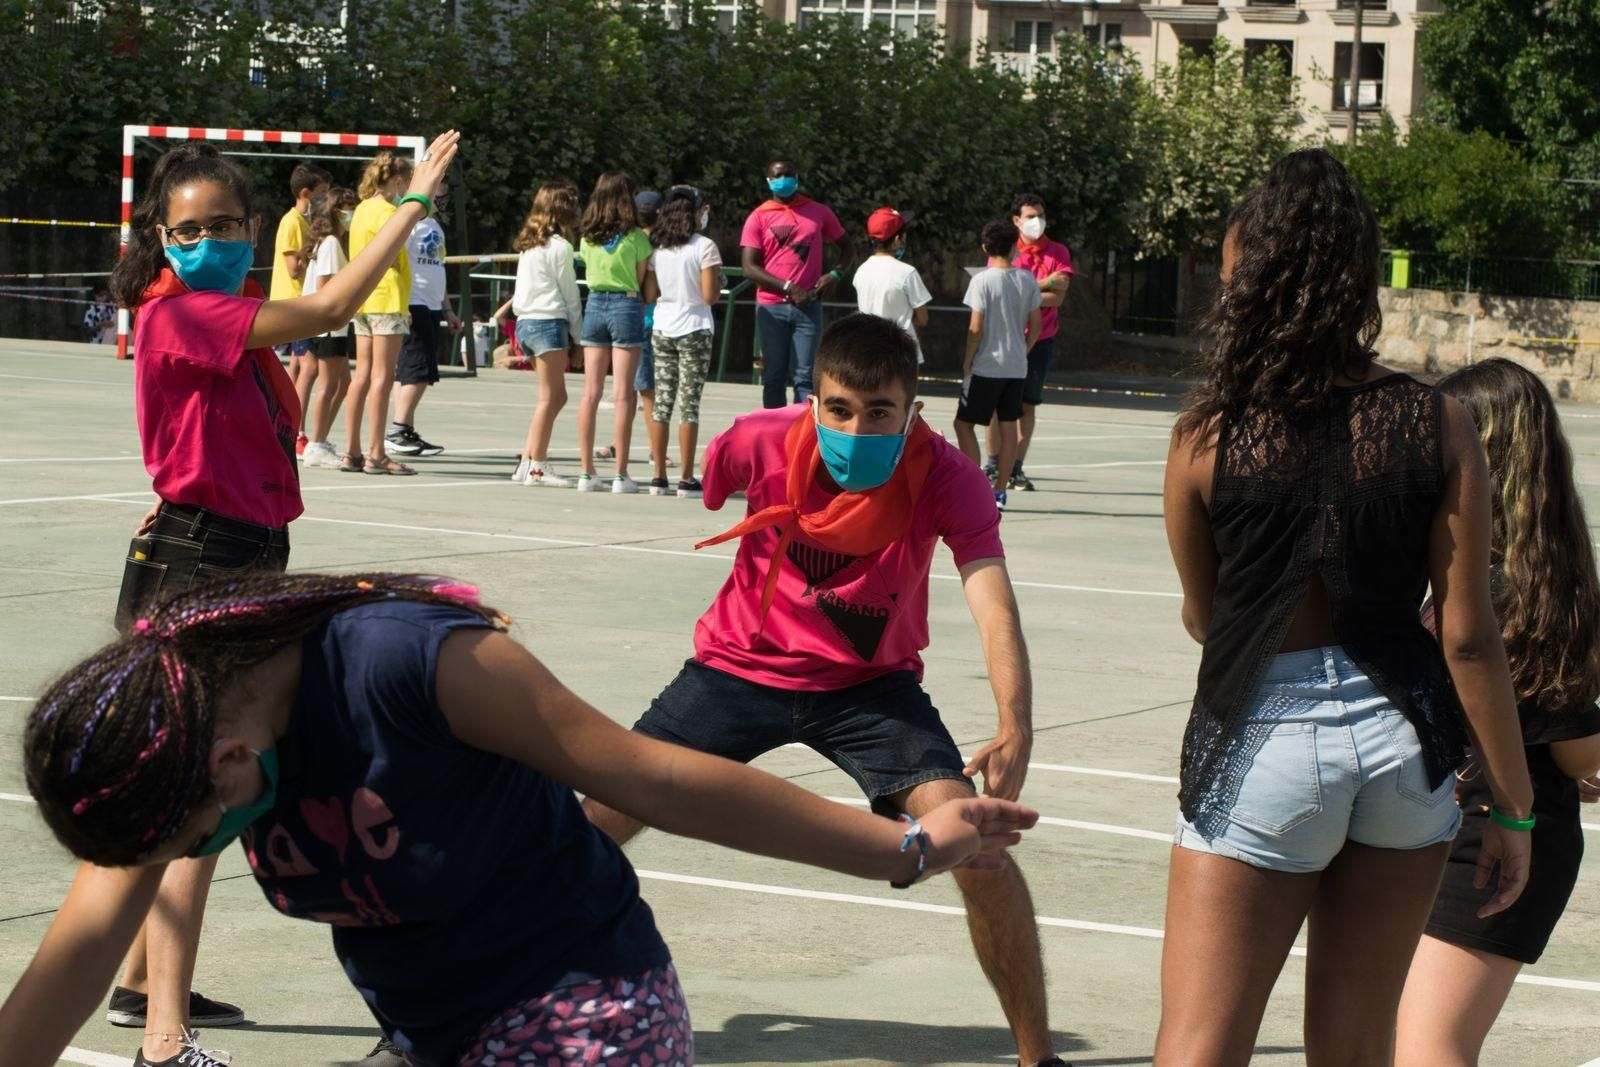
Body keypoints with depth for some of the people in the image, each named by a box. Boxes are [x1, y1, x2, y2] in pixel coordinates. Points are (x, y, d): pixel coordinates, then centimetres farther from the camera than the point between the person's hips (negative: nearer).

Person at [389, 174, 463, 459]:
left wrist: (447, 309, 28)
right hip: (412, 306, -9)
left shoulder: (435, 227, 21)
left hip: (430, 308, 9)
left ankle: (407, 432, 11)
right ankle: (398, 432, -12)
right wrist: (400, 305, -25)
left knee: (410, 373, 9)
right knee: (418, 371, -14)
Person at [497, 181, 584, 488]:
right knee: (550, 397, -4)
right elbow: (570, 294, -7)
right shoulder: (559, 247, -10)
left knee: (556, 396, 12)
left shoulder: (528, 244, 14)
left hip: (526, 322, 9)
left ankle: (528, 461, 9)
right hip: (549, 323, -9)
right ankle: (537, 467, -4)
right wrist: (579, 336, -2)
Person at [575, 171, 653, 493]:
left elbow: (588, 275, 12)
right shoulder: (636, 237, -7)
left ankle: (587, 472, 5)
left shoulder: (587, 237, 5)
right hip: (627, 307, -4)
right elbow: (641, 281, -3)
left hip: (594, 306, 4)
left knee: (591, 393, 5)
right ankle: (621, 475, -4)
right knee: (623, 394, -3)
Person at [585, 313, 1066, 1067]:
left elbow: (994, 608, -38)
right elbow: (711, 489, 4)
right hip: (739, 666, 1)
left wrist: (1015, 730, -55)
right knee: (591, 827, -6)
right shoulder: (760, 441, -22)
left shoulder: (944, 477, -26)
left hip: (870, 685, -1)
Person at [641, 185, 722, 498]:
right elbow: (710, 295, -14)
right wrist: (718, 280, 6)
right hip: (694, 329, -5)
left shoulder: (658, 247, 6)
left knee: (662, 401, 8)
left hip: (662, 329, 5)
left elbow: (649, 295, 5)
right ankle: (686, 479, -2)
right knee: (689, 402, -2)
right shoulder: (704, 246, -9)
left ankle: (659, 477, 8)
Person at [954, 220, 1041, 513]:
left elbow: (975, 328, -14)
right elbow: (1035, 325, 6)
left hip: (987, 366, -5)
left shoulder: (982, 280, -12)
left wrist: (967, 361, -4)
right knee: (1008, 426, 8)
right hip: (1017, 366, 5)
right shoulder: (1027, 280, 2)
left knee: (964, 423, 4)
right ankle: (999, 491, 10)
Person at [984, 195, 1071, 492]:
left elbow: (1058, 297, -7)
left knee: (1028, 404, 3)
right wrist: (1044, 284, -11)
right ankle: (993, 465, 6)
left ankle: (1016, 468, 9)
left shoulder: (1058, 253, 4)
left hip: (1040, 339, 1)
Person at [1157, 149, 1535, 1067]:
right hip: (1402, 734, 3)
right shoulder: (1437, 426, -6)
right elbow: (1470, 638, -5)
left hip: (1262, 740, -3)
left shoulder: (1208, 435, -9)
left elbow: (1202, 618, 4)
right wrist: (1515, 808, 3)